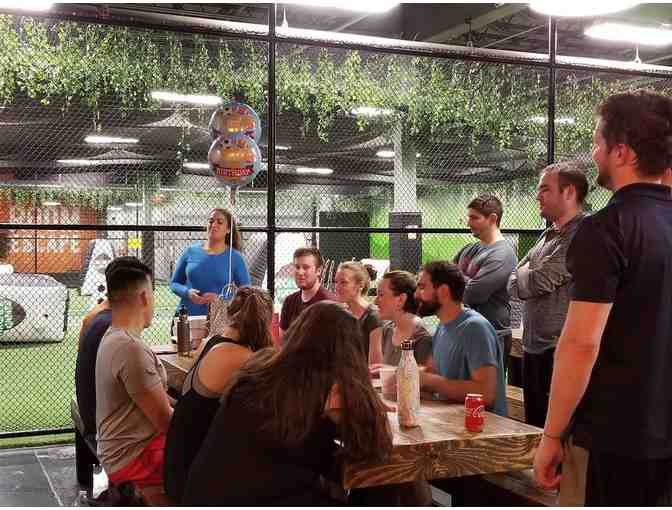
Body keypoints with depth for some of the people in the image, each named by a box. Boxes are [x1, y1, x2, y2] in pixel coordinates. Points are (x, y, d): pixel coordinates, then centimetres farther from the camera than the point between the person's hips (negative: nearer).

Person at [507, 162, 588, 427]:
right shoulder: (549, 234, 15)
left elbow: (539, 282, -19)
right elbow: (514, 286, 15)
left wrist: (524, 274, 2)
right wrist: (529, 277, -6)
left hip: (559, 352, -9)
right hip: (533, 347, 9)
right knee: (534, 426, 17)